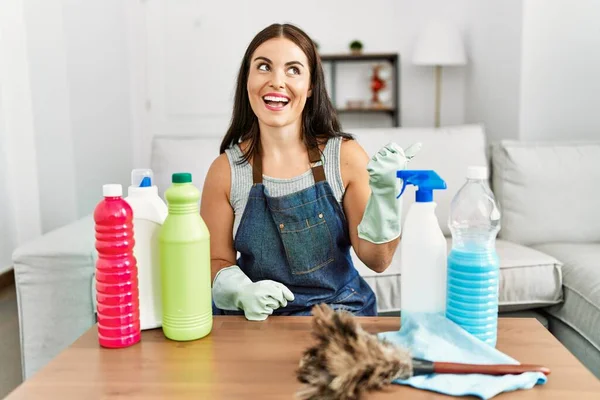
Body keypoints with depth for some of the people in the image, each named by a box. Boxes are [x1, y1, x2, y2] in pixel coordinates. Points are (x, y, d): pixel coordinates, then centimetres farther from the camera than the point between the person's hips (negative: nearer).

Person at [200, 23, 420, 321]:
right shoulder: (225, 170, -5)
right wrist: (243, 292, -19)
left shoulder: (345, 156, -6)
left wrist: (384, 193, -19)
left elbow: (376, 260, -3)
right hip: (256, 319, 2)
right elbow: (216, 261, 2)